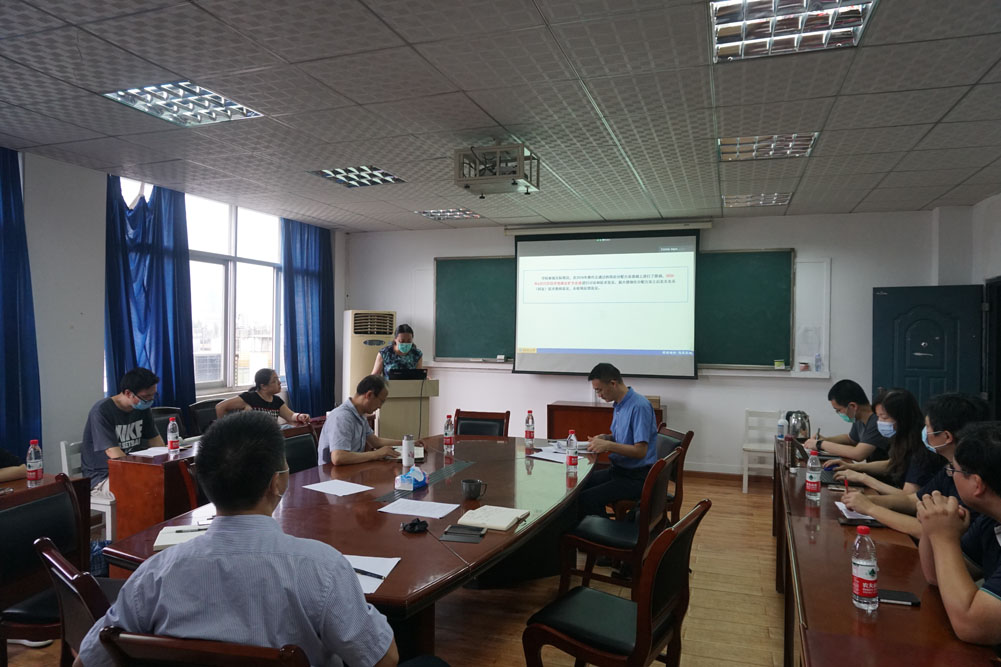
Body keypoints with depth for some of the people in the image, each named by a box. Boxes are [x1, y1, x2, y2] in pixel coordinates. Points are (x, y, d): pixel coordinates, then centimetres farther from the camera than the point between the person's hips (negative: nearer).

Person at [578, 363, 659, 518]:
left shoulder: (639, 406, -21)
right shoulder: (619, 404, 10)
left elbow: (640, 451, -23)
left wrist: (608, 445, -23)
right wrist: (605, 438, 4)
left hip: (637, 477, -10)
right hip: (618, 469, 10)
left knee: (587, 499, -24)